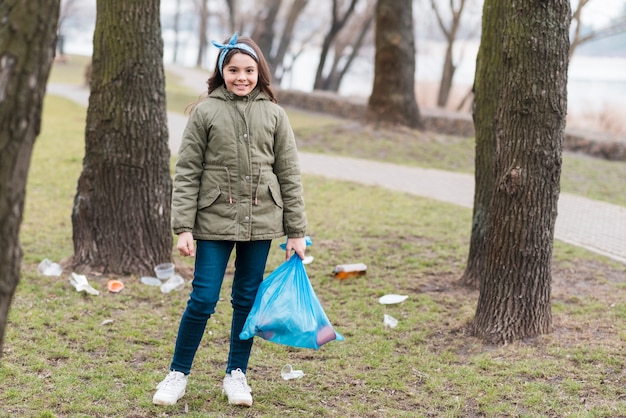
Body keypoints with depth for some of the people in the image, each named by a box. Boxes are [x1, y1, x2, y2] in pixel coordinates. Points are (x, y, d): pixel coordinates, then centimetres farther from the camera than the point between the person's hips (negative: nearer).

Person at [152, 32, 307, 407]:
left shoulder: (274, 115, 3)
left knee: (248, 299, 10)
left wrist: (297, 231, 3)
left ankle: (237, 374, 25)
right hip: (215, 221, -2)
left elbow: (289, 175, 5)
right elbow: (187, 173, -2)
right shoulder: (205, 113, -2)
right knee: (203, 299, -2)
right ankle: (178, 374, 15)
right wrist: (183, 228, -9)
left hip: (260, 222, 2)